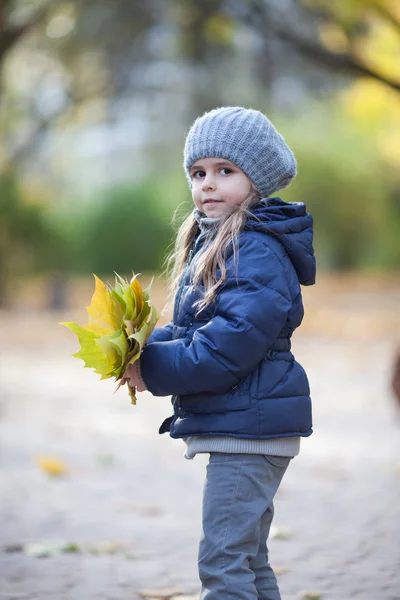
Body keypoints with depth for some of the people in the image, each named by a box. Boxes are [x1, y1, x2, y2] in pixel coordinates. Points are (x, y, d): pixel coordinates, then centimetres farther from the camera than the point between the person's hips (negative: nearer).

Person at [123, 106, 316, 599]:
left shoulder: (258, 252, -17)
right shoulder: (210, 244, 15)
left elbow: (231, 343, -25)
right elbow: (193, 329, 20)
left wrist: (153, 370, -17)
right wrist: (149, 346, 0)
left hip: (249, 425, -11)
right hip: (234, 425, 11)